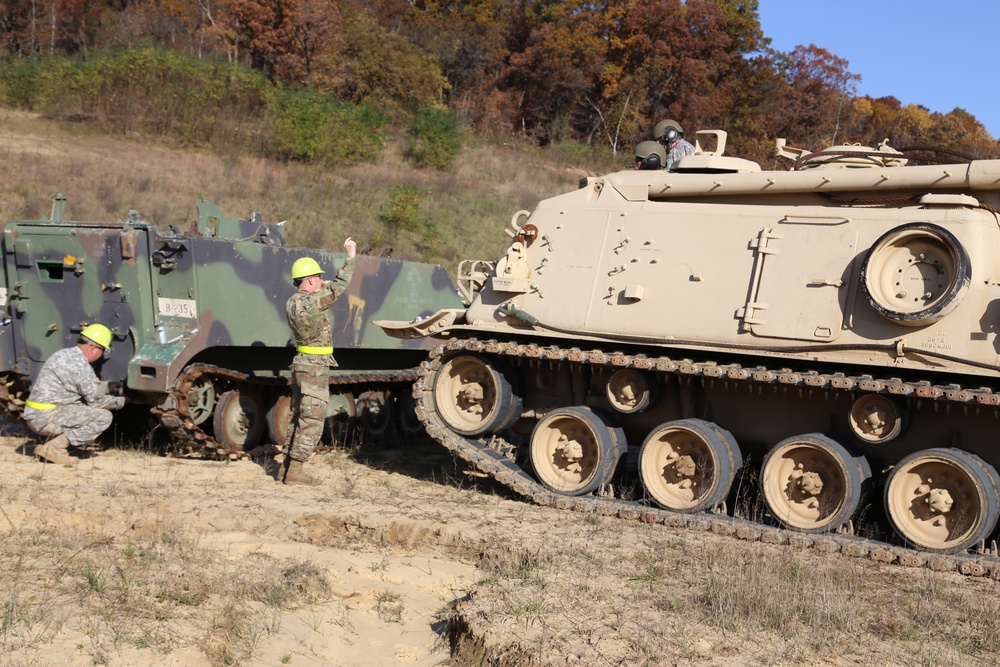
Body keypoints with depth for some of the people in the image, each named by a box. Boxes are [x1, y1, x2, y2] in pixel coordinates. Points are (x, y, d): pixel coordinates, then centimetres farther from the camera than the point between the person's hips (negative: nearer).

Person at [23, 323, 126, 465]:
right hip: (47, 419, -10)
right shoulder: (81, 365, -15)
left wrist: (106, 386, 25)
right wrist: (119, 401, 10)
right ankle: (54, 448, -12)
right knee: (104, 417, -11)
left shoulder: (65, 354, 14)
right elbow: (95, 400, -6)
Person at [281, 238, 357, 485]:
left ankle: (287, 466, 19)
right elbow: (339, 286, -12)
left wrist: (320, 286, 12)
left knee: (299, 418, 16)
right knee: (312, 421, -4)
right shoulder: (313, 302, -19)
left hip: (300, 364, 9)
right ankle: (294, 471, -3)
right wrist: (350, 256, -2)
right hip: (315, 368, -9)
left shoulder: (292, 303, 6)